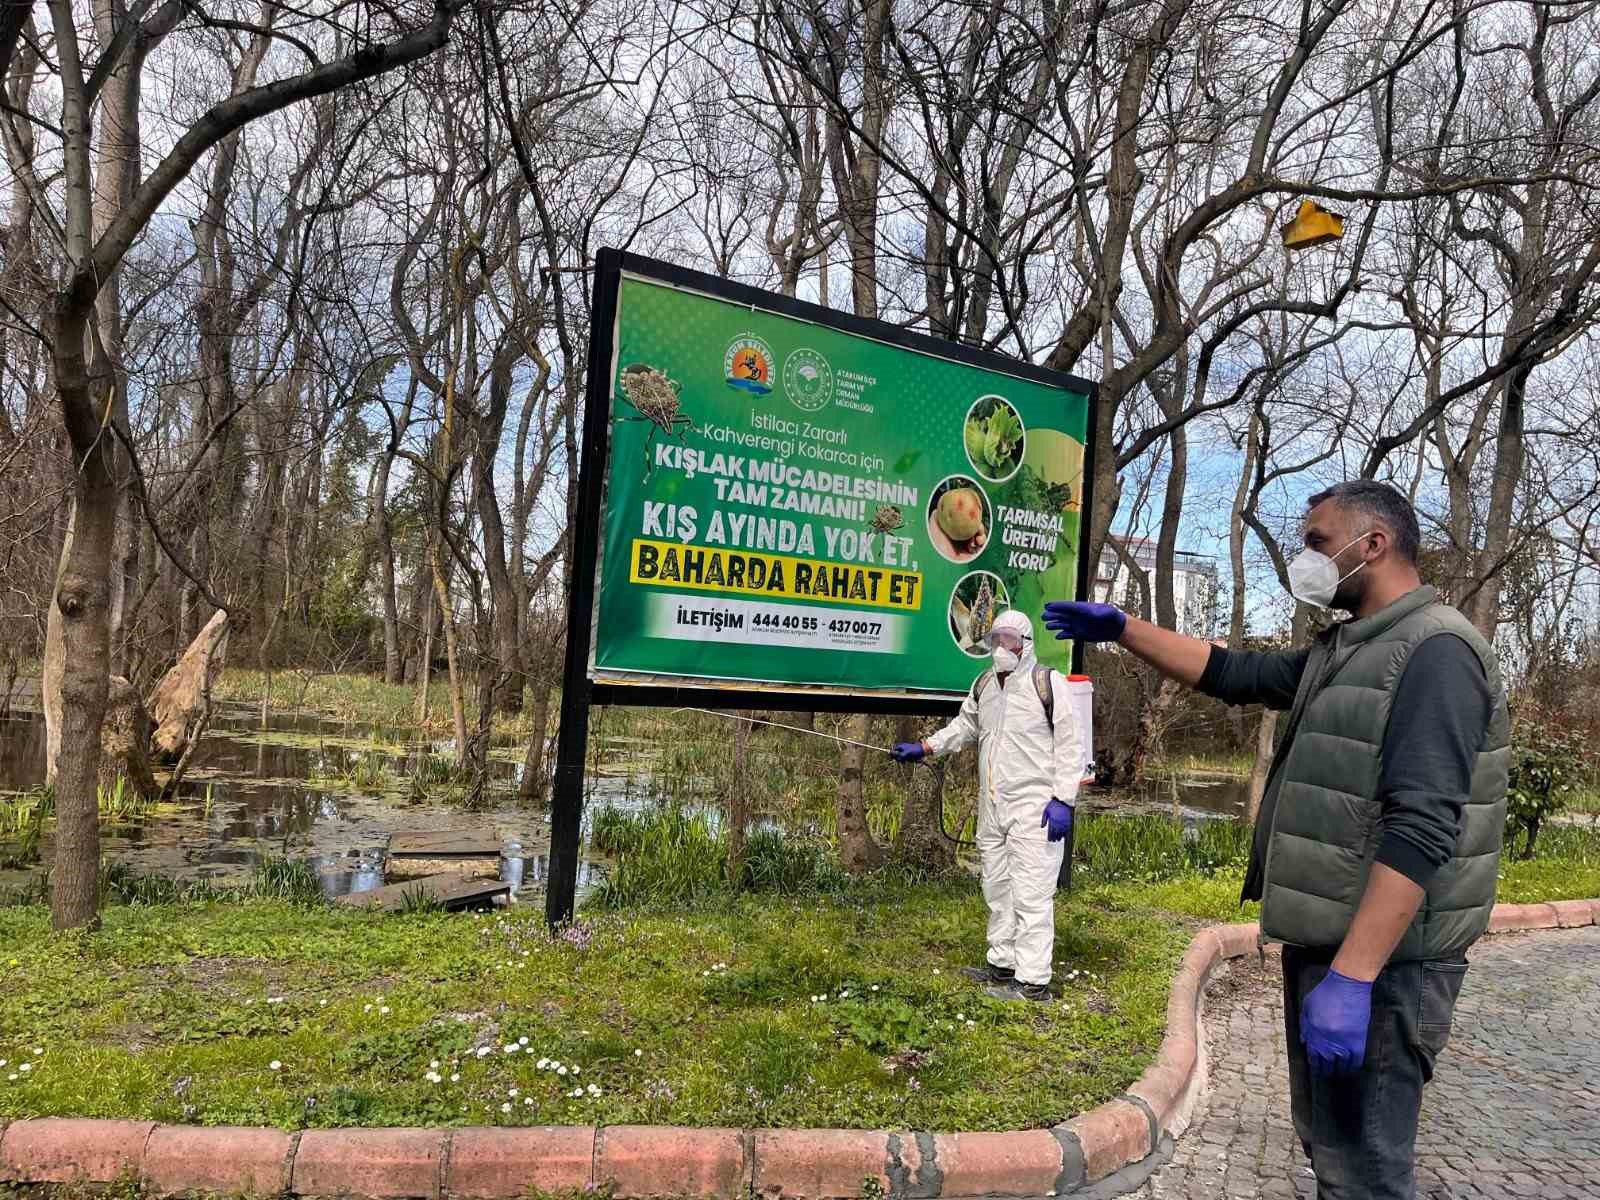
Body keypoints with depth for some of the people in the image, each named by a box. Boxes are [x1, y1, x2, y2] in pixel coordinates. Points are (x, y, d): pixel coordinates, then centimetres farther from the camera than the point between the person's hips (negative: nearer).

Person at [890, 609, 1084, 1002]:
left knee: (1030, 893, -7)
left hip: (1034, 806, -8)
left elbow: (1069, 745, -9)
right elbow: (964, 727, 27)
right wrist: (923, 748, 17)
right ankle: (1001, 965, 28)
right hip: (992, 807, 8)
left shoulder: (1047, 682, -8)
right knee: (997, 888, 15)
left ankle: (1033, 981, -1)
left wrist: (1063, 800, -15)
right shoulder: (984, 684, 14)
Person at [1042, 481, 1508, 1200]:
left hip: (1378, 961, -9)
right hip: (1322, 947, 9)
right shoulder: (1342, 651, 14)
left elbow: (1420, 828, -25)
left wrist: (1351, 977, -30)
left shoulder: (1434, 652, -17)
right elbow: (1230, 673, 20)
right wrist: (1120, 629, 15)